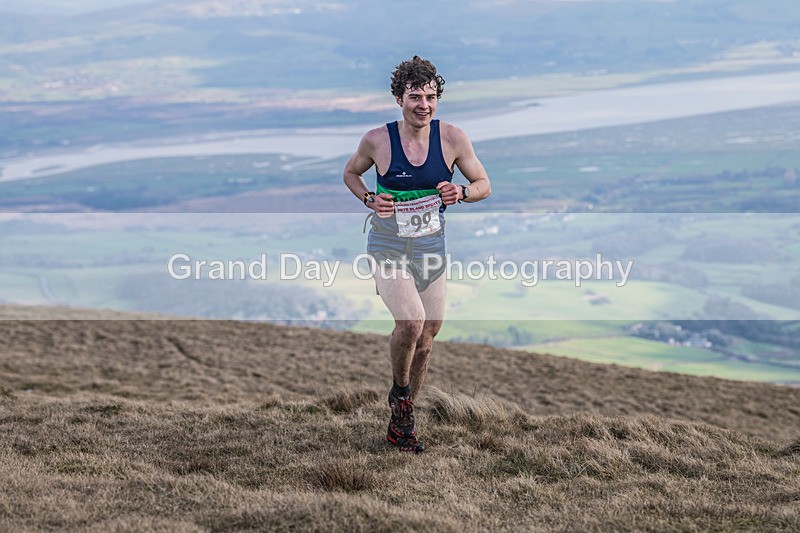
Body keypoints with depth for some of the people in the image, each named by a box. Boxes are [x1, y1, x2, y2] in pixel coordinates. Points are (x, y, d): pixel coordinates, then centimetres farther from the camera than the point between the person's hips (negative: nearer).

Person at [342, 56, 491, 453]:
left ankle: (400, 425, 28)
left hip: (431, 247, 4)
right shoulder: (378, 140, -11)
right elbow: (351, 173, 9)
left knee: (426, 338, 9)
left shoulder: (452, 138, -6)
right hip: (388, 246, -3)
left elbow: (483, 185, 4)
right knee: (410, 321, -26)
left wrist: (462, 193, -18)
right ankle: (399, 392, 4)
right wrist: (369, 199, -10)